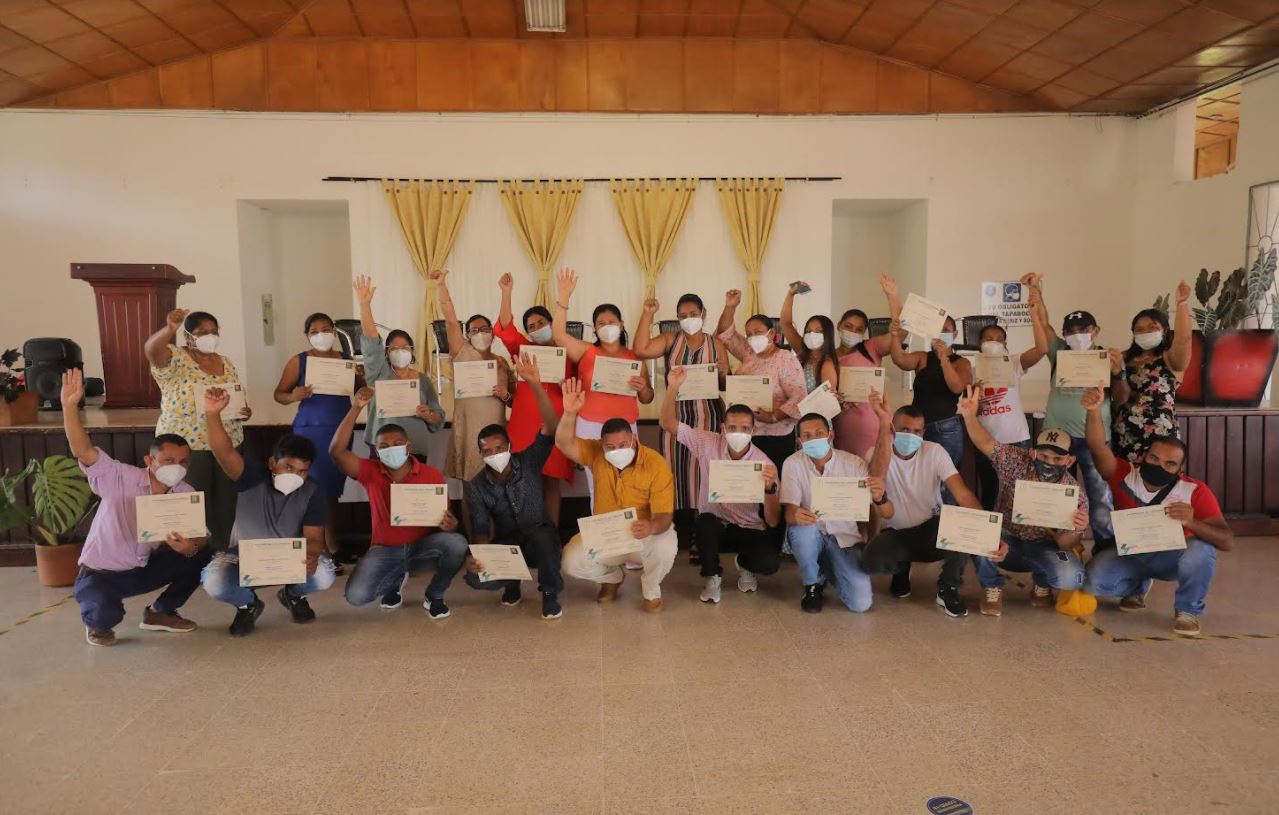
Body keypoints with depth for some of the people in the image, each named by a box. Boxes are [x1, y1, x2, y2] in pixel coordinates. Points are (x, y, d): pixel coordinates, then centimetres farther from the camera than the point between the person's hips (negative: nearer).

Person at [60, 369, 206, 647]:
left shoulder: (187, 495, -10)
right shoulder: (121, 478, -21)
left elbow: (200, 537, -13)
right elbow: (82, 451, -33)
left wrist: (190, 547, -37)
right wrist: (69, 406, -45)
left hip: (146, 568, 5)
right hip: (101, 573, -4)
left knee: (201, 557, -13)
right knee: (105, 612, -34)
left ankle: (160, 612, 11)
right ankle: (97, 624, 9)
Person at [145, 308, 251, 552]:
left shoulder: (226, 363, 11)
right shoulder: (175, 358, -6)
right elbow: (151, 350, -28)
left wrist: (244, 411, -2)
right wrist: (170, 329, -46)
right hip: (187, 444, -5)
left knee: (225, 502, 11)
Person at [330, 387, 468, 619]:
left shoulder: (432, 475, -8)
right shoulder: (370, 472, -7)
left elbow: (443, 515, -4)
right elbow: (336, 451, -22)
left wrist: (449, 524, -31)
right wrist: (356, 408, -27)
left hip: (423, 545, -1)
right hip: (385, 549, 1)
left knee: (456, 543, -33)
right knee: (356, 595, -23)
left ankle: (434, 596, -3)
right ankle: (396, 579, 14)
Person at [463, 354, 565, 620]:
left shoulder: (529, 463, -12)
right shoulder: (477, 486, -7)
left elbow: (551, 428, -27)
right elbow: (481, 530, -7)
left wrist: (536, 386, -38)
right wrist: (479, 556, -31)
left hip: (540, 536, -2)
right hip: (506, 544, 2)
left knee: (539, 536, -40)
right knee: (476, 578, -27)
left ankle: (550, 594, -13)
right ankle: (512, 579, 10)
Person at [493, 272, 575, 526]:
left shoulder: (567, 353, 9)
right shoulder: (523, 349, 10)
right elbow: (505, 329, -6)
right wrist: (506, 292, -14)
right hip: (524, 422, 1)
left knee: (551, 481, 2)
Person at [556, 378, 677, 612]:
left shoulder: (657, 465, -21)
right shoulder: (596, 453, -10)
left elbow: (664, 516, -23)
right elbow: (564, 444, -24)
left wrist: (651, 527, -47)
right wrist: (570, 412, -41)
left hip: (643, 536, -3)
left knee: (665, 549, -37)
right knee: (571, 561, -22)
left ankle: (651, 589, 1)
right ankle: (612, 577, 14)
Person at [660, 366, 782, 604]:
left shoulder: (764, 464, -16)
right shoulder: (707, 443, -12)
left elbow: (773, 522, -18)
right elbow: (668, 424, -15)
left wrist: (770, 488, -37)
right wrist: (673, 388, -28)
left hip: (749, 527, 0)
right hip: (713, 520, 1)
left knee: (770, 563, -28)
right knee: (706, 522, -36)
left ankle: (744, 564, 12)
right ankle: (712, 575, -6)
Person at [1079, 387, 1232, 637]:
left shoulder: (1195, 492, -16)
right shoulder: (1124, 474, -13)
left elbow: (1228, 542, -22)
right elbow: (1098, 447, -31)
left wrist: (1192, 523, -43)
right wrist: (1094, 411, -51)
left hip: (1173, 557, -1)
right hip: (1129, 555, 2)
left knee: (1201, 549, -36)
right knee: (1094, 581, -27)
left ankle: (1188, 610, -5)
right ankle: (1138, 586, 12)